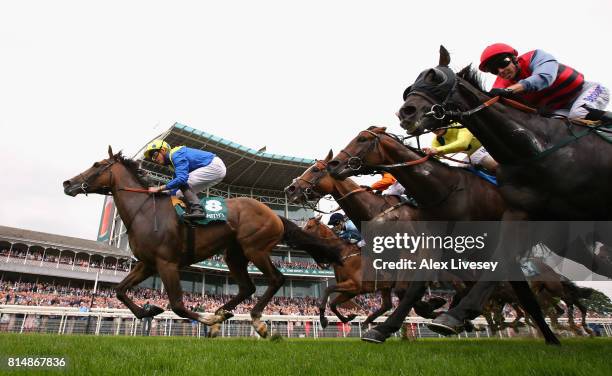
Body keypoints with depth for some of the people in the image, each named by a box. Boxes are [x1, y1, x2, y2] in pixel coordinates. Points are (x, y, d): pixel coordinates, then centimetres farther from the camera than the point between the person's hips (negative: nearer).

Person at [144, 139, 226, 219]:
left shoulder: (176, 155, -16)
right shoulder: (173, 158, 15)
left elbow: (181, 179, -29)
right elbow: (176, 180, 19)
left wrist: (159, 188, -24)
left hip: (215, 167, -10)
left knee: (183, 184, -16)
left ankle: (197, 210, -25)